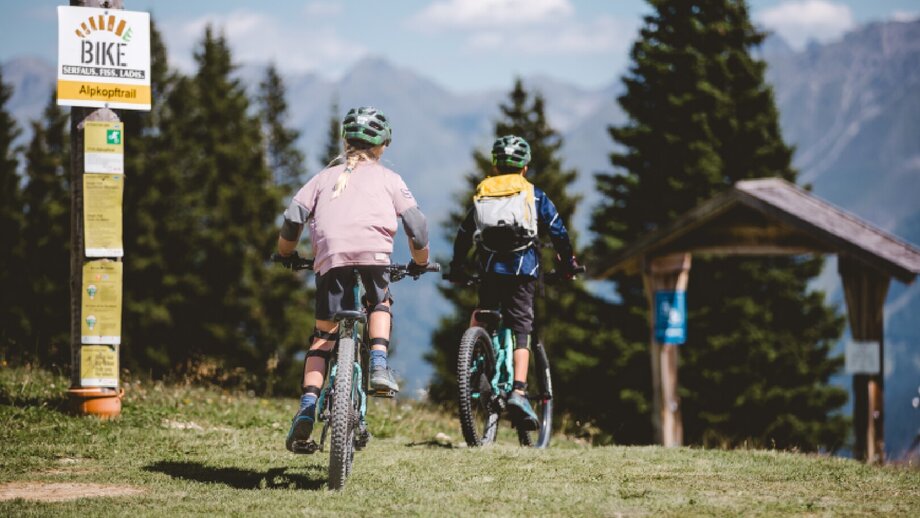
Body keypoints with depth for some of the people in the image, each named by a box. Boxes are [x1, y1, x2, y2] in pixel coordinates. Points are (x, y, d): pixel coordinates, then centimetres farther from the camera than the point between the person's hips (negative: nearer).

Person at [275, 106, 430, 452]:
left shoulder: (325, 177, 29)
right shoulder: (388, 178, 26)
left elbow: (293, 219, 17)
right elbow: (416, 224, 18)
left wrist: (286, 254, 35)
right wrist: (420, 262, 35)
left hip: (330, 254, 1)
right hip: (373, 251, -1)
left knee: (323, 335, 11)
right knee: (380, 304, 29)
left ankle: (307, 409, -3)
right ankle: (379, 365, 5)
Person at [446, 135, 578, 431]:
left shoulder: (482, 193, 16)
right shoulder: (534, 195, 11)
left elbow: (464, 234, 20)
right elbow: (558, 231, 8)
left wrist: (456, 269, 31)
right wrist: (568, 265, 21)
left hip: (488, 268, 2)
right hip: (522, 268, -2)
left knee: (481, 313, 28)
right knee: (520, 329, -4)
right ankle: (518, 392, -17)